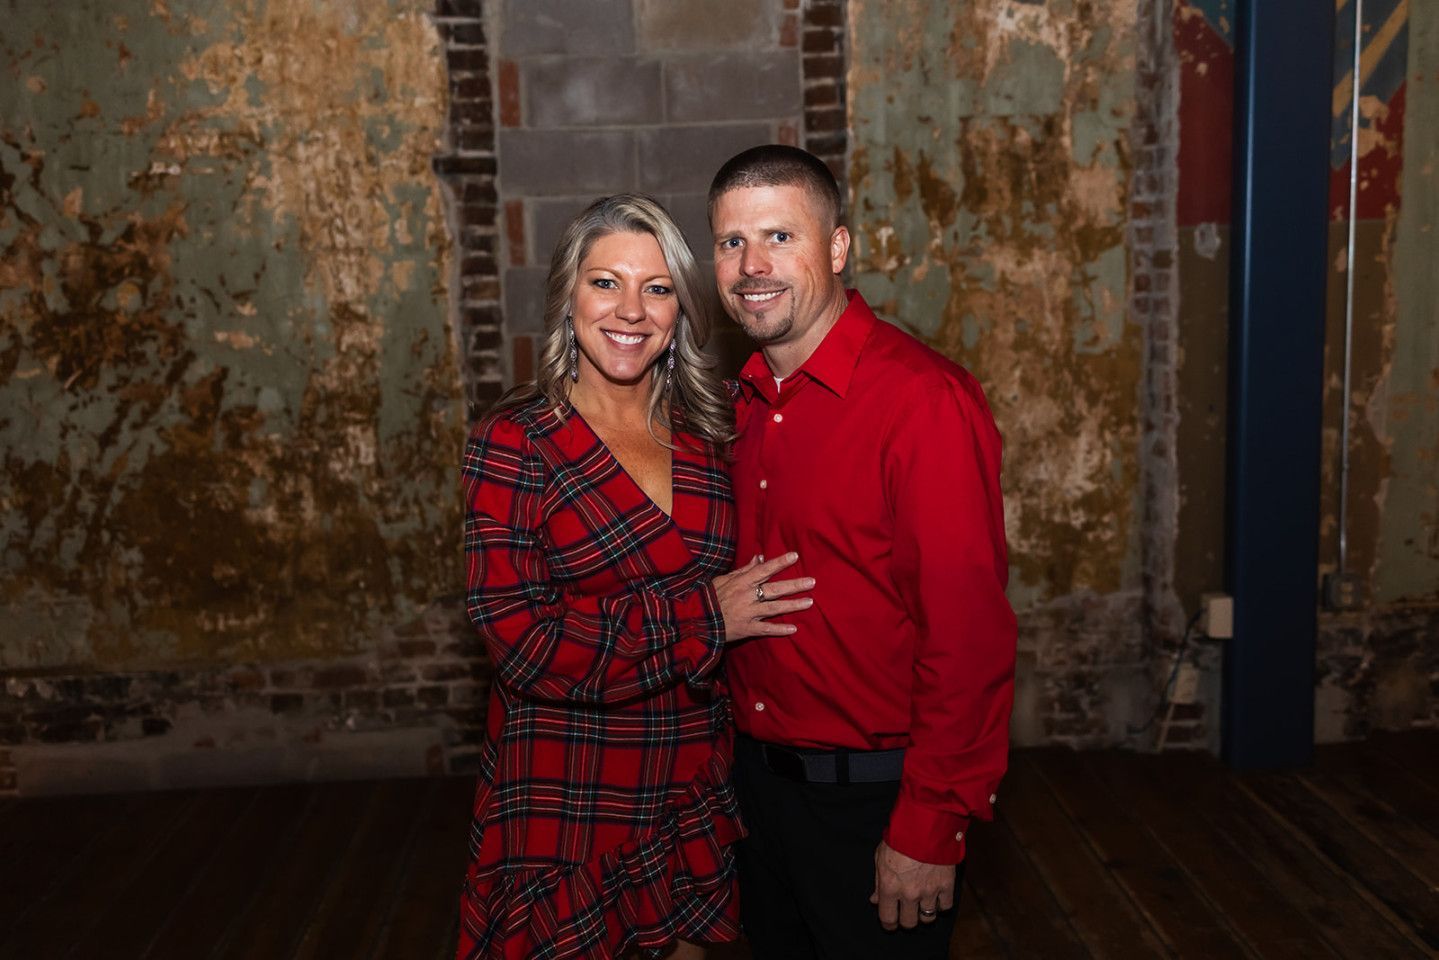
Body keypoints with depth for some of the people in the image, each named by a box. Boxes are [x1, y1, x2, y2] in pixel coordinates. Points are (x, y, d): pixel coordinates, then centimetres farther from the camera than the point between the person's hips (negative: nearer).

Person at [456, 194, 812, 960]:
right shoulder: (514, 444, -10)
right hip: (562, 800, -3)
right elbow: (520, 641, -17)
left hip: (691, 790, 4)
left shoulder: (711, 432, 2)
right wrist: (700, 615, -19)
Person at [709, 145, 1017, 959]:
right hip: (761, 778, 7)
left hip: (876, 797, -7)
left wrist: (929, 831, -18)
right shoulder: (749, 404, 5)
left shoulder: (925, 399, -20)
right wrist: (744, 754, 7)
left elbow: (970, 635, -21)